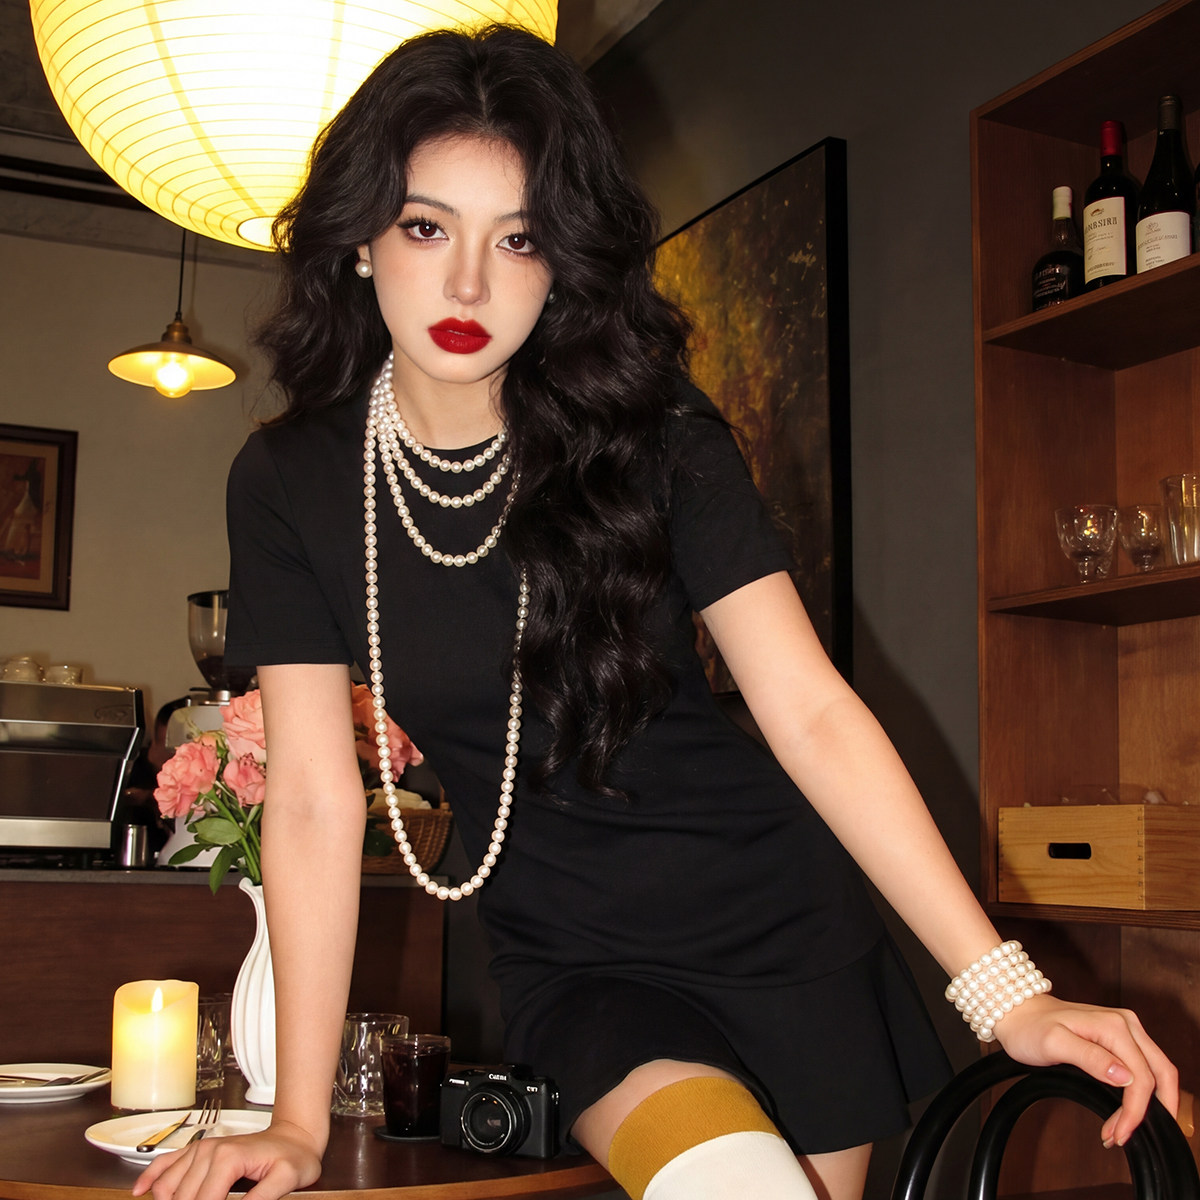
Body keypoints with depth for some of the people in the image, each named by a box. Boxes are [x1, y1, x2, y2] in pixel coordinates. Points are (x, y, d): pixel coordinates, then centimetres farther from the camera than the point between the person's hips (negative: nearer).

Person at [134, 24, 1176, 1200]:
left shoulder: (651, 439, -10)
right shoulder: (291, 483, -8)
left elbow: (810, 713, -15)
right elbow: (314, 798, -8)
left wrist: (1009, 994, -21)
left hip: (778, 926, 1)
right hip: (573, 965, 0)